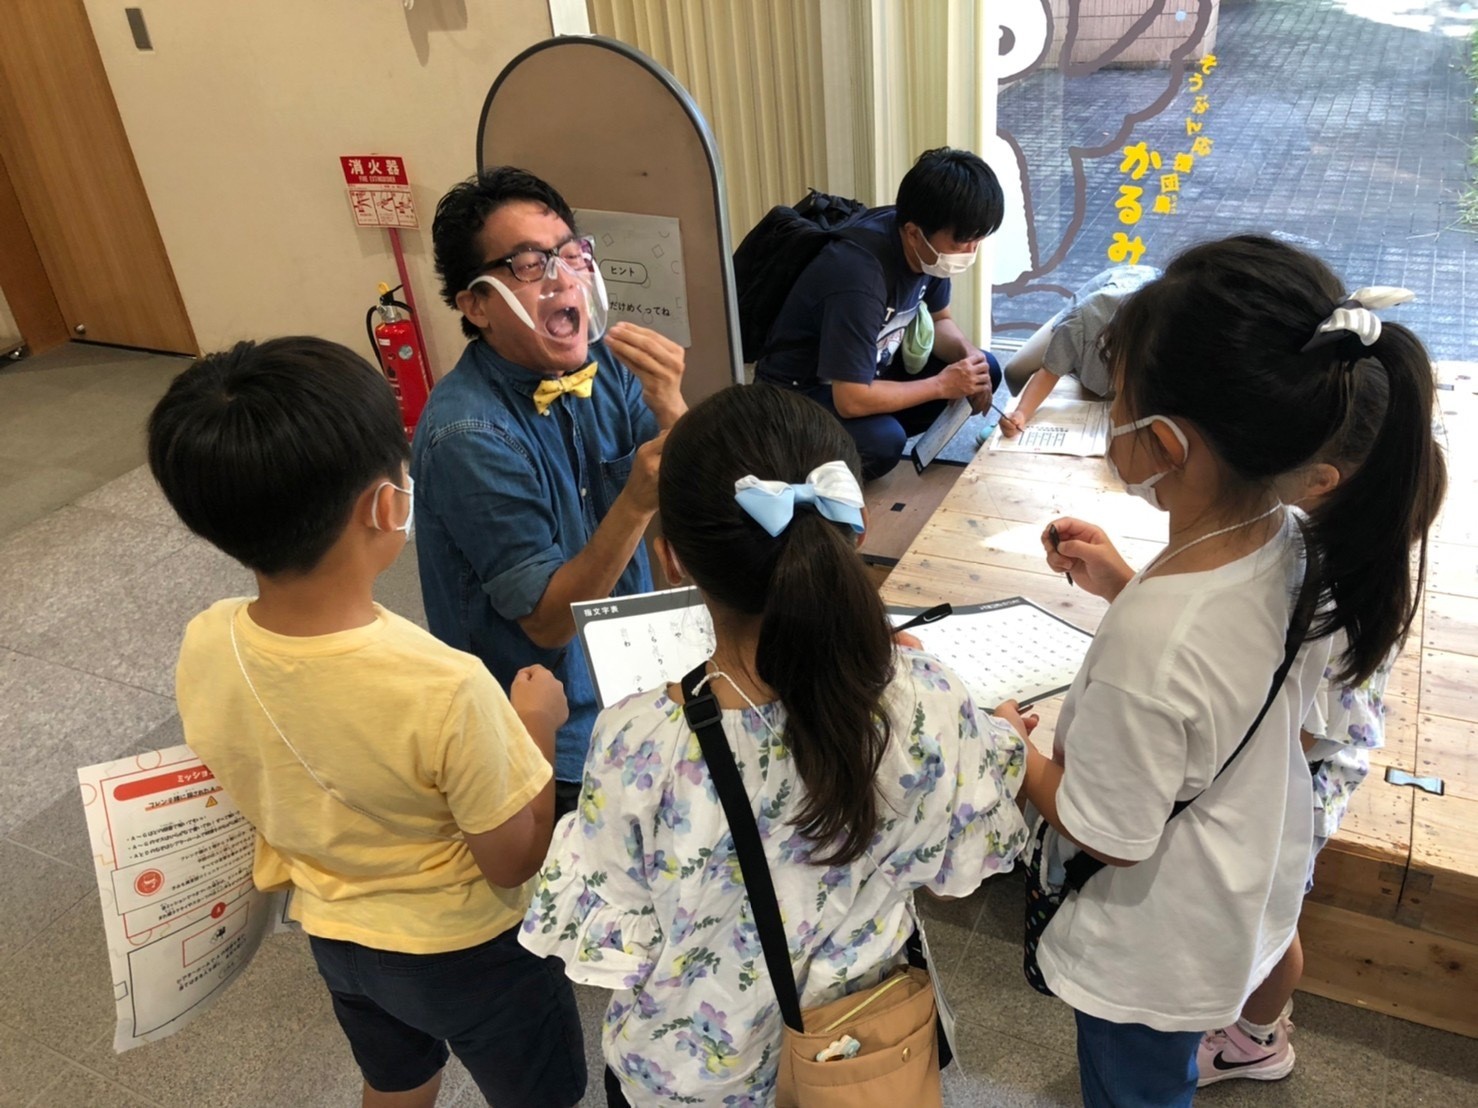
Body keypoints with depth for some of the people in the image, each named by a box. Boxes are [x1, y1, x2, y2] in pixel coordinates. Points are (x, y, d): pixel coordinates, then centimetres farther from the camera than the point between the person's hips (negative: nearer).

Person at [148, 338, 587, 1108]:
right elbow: (514, 861, -22)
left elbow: (252, 794, -2)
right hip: (463, 950, -4)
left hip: (330, 932, 5)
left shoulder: (203, 649, -20)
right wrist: (538, 728, -10)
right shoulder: (445, 689, -38)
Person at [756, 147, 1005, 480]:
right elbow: (852, 400, -34)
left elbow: (939, 320, 9)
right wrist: (941, 385, -22)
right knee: (883, 441, -35)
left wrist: (968, 354, -13)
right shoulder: (858, 277, -34)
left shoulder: (932, 246, -10)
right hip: (799, 393, -8)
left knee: (985, 370, -2)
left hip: (867, 370, 8)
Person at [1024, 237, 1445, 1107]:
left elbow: (1109, 835, -25)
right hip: (1257, 885, 7)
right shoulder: (1294, 547, -18)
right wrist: (1124, 584, -2)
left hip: (1156, 950, -7)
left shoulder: (1144, 650, -42)